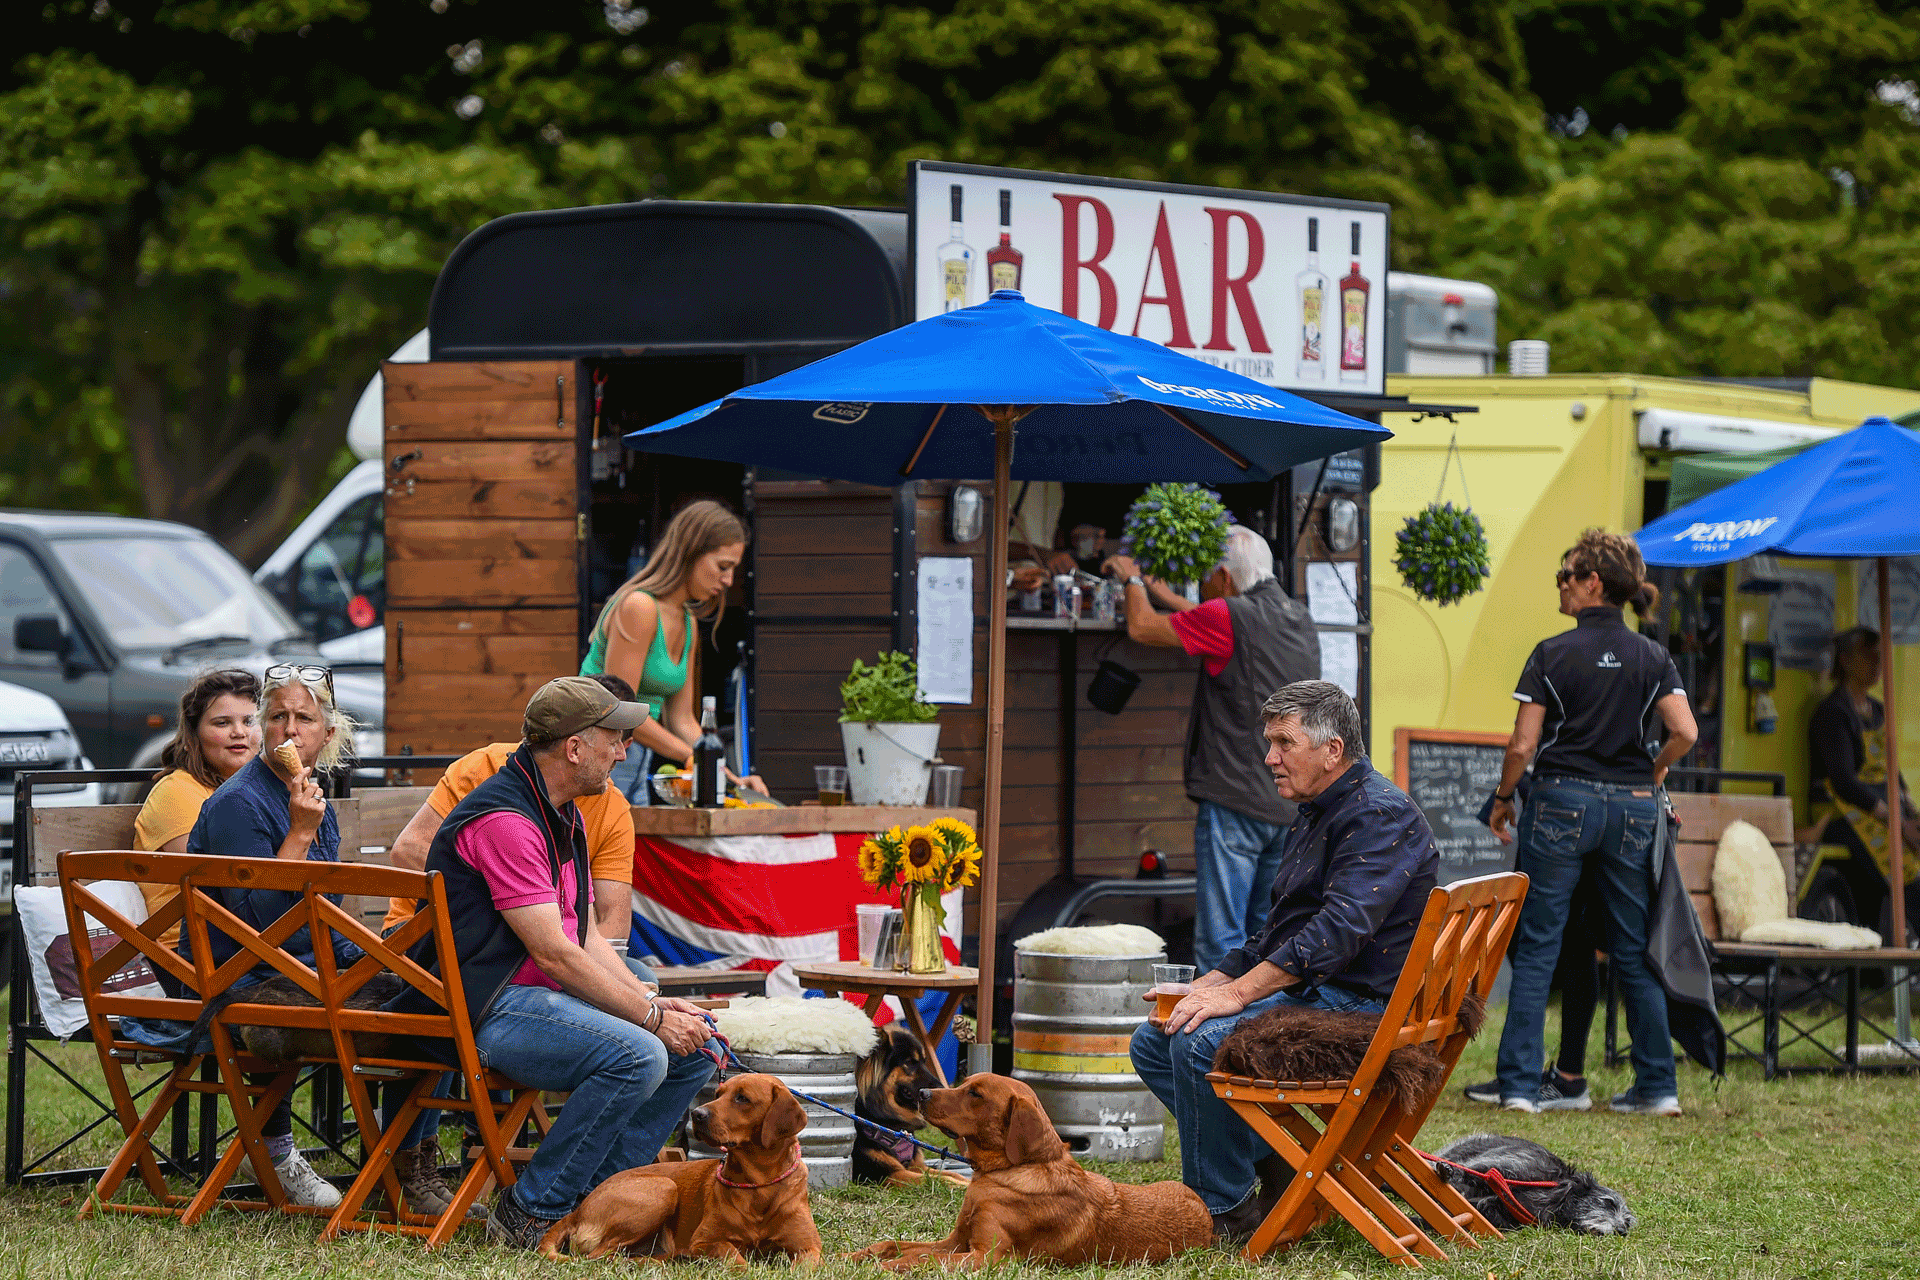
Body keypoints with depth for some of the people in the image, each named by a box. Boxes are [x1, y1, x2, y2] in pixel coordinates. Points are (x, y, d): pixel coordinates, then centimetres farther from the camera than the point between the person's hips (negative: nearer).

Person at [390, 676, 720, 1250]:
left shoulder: (564, 816, 16)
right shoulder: (504, 821, -18)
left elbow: (586, 939, 15)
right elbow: (552, 953, -20)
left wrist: (656, 1002, 0)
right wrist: (651, 1015, -17)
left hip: (544, 996, 11)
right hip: (488, 1011, -11)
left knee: (697, 1044, 3)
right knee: (637, 1055, -29)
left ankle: (597, 1195, 1)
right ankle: (530, 1212, -19)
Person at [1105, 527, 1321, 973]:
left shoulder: (1232, 618, -12)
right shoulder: (1300, 621, 13)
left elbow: (1143, 627, -3)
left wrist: (1132, 579, 16)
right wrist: (1166, 595, 38)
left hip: (1236, 800, -8)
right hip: (1290, 805, 8)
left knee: (1221, 941, -7)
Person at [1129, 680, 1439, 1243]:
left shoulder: (1381, 815, -15)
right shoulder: (1312, 817, 19)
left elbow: (1339, 929, -27)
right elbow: (1274, 934, 24)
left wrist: (1237, 991, -28)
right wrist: (1207, 984, 8)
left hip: (1356, 1003, -11)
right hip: (1303, 991, 11)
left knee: (1202, 1042, -28)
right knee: (1152, 1042, 5)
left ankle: (1223, 1214, -15)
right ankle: (1279, 1173, 2)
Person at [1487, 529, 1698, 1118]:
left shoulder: (1552, 654, -5)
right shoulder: (1652, 658, 4)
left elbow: (1523, 744, -8)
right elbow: (1685, 732, -6)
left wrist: (1503, 799, 9)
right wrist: (1653, 769, 14)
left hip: (1561, 803, -3)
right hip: (1631, 806, 3)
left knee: (1536, 948, 2)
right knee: (1634, 952, 11)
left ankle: (1520, 1084, -4)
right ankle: (1657, 1086, 12)